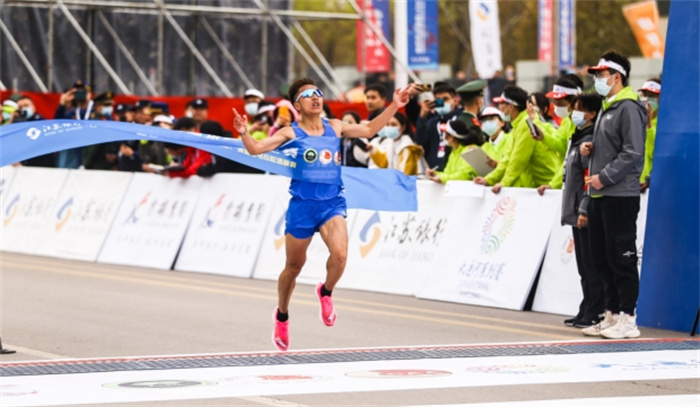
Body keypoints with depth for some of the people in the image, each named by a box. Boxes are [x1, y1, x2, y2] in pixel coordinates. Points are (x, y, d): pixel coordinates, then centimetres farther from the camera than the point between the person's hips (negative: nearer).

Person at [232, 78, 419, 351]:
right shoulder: (291, 133, -3)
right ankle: (282, 315, 35)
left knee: (339, 253, -24)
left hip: (332, 204, 2)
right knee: (294, 266, 10)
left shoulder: (335, 127, 8)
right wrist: (244, 133, -31)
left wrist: (394, 106, 10)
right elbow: (257, 148, -11)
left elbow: (369, 130, 17)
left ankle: (325, 292, 8)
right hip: (302, 205, -2)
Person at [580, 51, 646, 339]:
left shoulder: (629, 108, -12)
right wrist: (589, 148, 10)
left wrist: (604, 177, -19)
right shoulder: (606, 108, 19)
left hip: (620, 195, -10)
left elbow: (633, 153, -19)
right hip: (599, 196, 10)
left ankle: (628, 319, -3)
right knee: (602, 258, 12)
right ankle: (612, 315, 19)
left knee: (622, 258, -7)